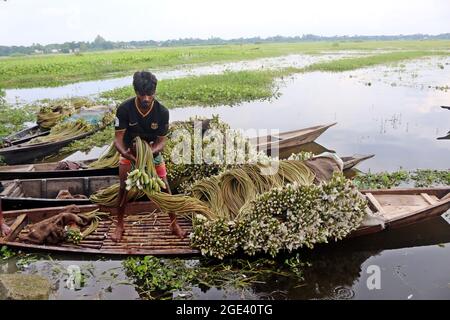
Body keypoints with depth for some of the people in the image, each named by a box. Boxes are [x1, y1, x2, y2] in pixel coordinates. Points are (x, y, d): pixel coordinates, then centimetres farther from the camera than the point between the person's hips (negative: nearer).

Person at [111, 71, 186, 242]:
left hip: (152, 151, 0)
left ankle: (174, 224, 14)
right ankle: (120, 225, 17)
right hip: (129, 152, 0)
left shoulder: (162, 112, -27)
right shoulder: (124, 109, -29)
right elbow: (118, 138, -27)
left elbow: (162, 141, -21)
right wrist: (125, 153, -48)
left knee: (165, 187, -1)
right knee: (123, 188, -1)